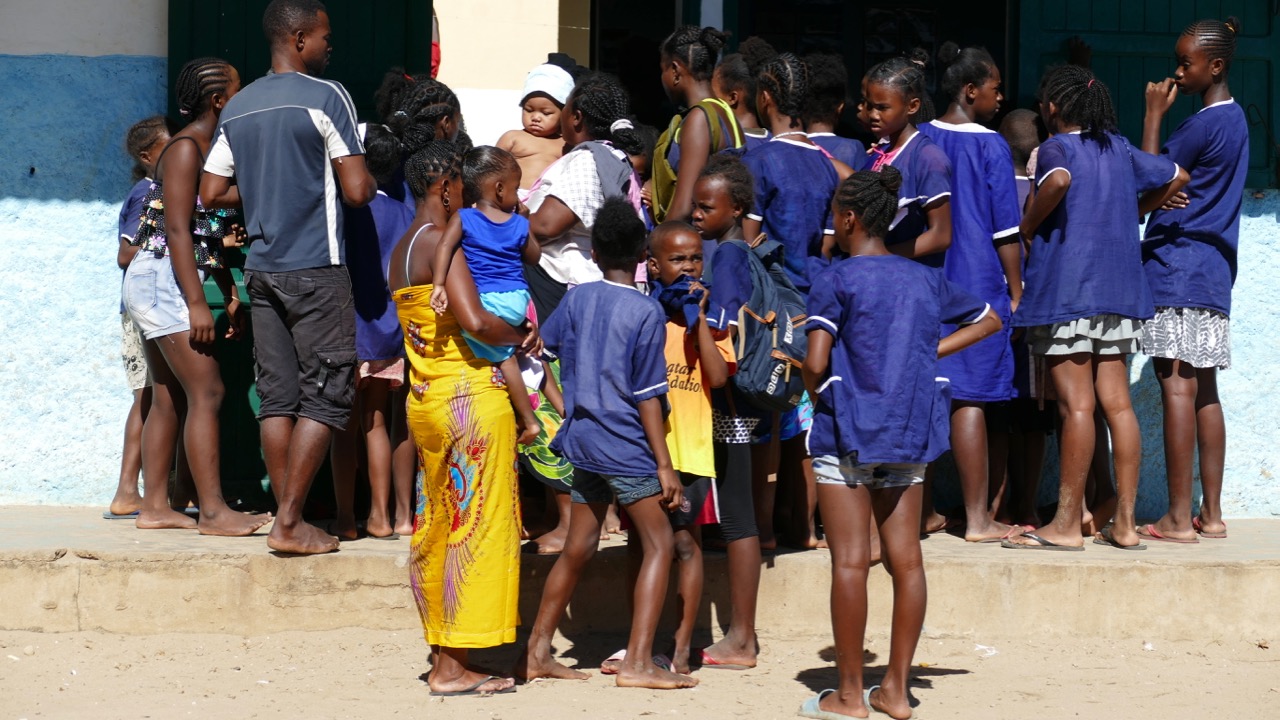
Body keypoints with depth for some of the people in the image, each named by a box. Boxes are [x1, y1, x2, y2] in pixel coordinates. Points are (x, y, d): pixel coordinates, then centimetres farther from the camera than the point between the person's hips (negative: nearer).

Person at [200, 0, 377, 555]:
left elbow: (211, 193, 12)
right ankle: (290, 523, -8)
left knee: (277, 396, 8)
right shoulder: (325, 97, -9)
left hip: (261, 268, 7)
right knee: (327, 395, -3)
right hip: (316, 269, -7)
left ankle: (288, 519, 9)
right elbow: (357, 191, -13)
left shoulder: (237, 108, 11)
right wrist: (370, 184, 10)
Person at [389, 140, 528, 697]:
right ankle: (453, 666, -3)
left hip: (424, 399, 9)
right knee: (476, 526, -4)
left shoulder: (401, 250, 14)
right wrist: (522, 337, -9)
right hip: (472, 397, -9)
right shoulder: (441, 243, -14)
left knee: (439, 526, 12)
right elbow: (473, 320, -26)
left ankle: (443, 655, 16)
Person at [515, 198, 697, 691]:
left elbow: (540, 348, 18)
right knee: (659, 544, -1)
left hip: (581, 441, 6)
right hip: (625, 446, -6)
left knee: (578, 548, 16)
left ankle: (536, 653, 20)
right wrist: (664, 467, -8)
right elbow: (647, 397, -11)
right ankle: (637, 663, -11)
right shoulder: (647, 312, -11)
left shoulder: (577, 300, 4)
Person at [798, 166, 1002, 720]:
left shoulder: (836, 280, -8)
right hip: (910, 434, 5)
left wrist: (818, 392, 4)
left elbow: (816, 362, -18)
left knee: (850, 562, -2)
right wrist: (929, 353, 14)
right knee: (906, 561, 6)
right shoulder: (925, 280, 9)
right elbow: (989, 321, 22)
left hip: (847, 433, -5)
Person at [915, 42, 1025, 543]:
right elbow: (1006, 230, -7)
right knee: (970, 399, -3)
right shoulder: (991, 147, -8)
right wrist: (1016, 292, 1)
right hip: (979, 286, -5)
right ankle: (978, 518, 0)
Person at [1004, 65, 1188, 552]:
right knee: (1117, 403, 6)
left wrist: (1028, 227, -15)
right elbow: (1176, 177, 25)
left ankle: (1067, 525, -5)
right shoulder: (1119, 149, 14)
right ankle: (1124, 522, 7)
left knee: (1076, 405, -8)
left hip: (1065, 288, -6)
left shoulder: (1055, 148, -6)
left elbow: (1059, 179, -30)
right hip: (1118, 290, 6)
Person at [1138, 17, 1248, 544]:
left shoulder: (1203, 125, -13)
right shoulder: (1234, 120, 17)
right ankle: (1211, 514, 11)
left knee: (1177, 387, -10)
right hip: (1213, 271, 10)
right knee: (1204, 391, 10)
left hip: (1177, 266, -10)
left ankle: (1178, 519, -12)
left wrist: (1154, 114, -2)